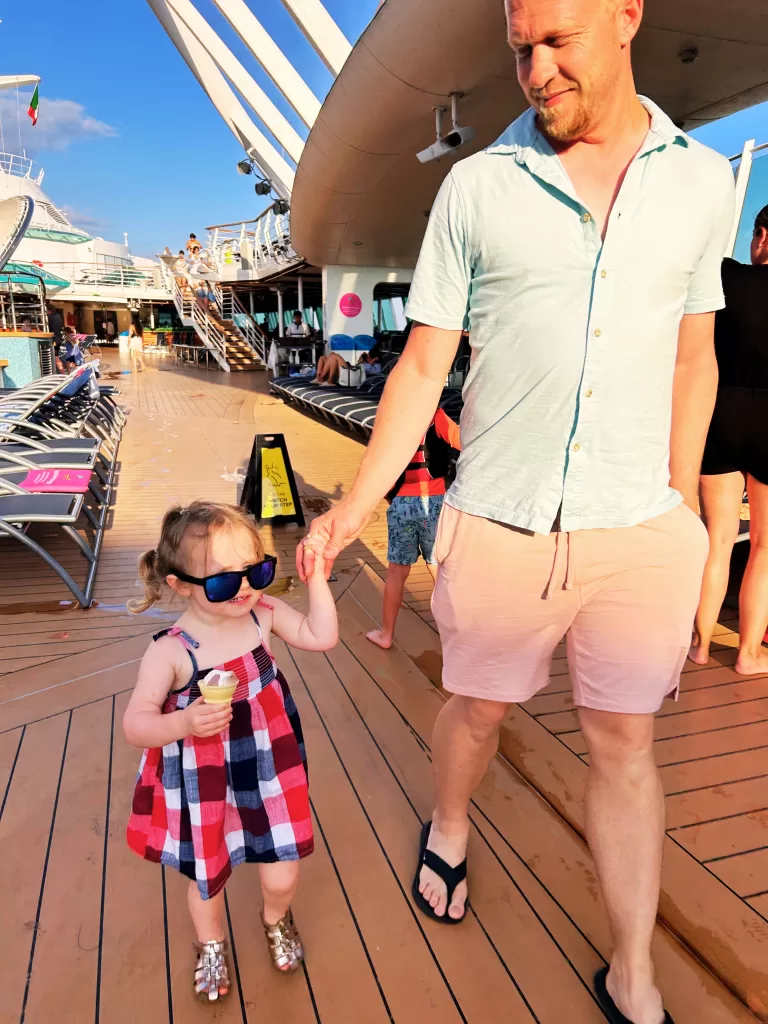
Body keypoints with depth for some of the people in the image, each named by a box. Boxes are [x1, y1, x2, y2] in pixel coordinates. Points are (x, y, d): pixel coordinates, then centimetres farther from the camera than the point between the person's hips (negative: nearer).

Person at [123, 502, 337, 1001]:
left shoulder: (263, 613, -14)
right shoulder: (171, 651, -25)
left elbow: (322, 637, -8)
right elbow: (136, 724, -18)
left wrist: (316, 576, -16)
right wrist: (185, 722, -37)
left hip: (267, 775, 3)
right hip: (203, 789, -2)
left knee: (282, 877, 14)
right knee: (207, 880, 24)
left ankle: (276, 919, 54)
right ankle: (212, 945, 60)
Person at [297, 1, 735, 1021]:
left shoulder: (702, 179, 7)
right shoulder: (475, 187, 1)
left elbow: (693, 361, 12)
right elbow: (423, 366, 0)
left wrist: (683, 512, 11)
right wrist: (356, 505, -6)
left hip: (640, 529, 2)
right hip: (497, 525, -1)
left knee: (625, 744, 12)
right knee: (477, 708, 16)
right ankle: (449, 829, 51)